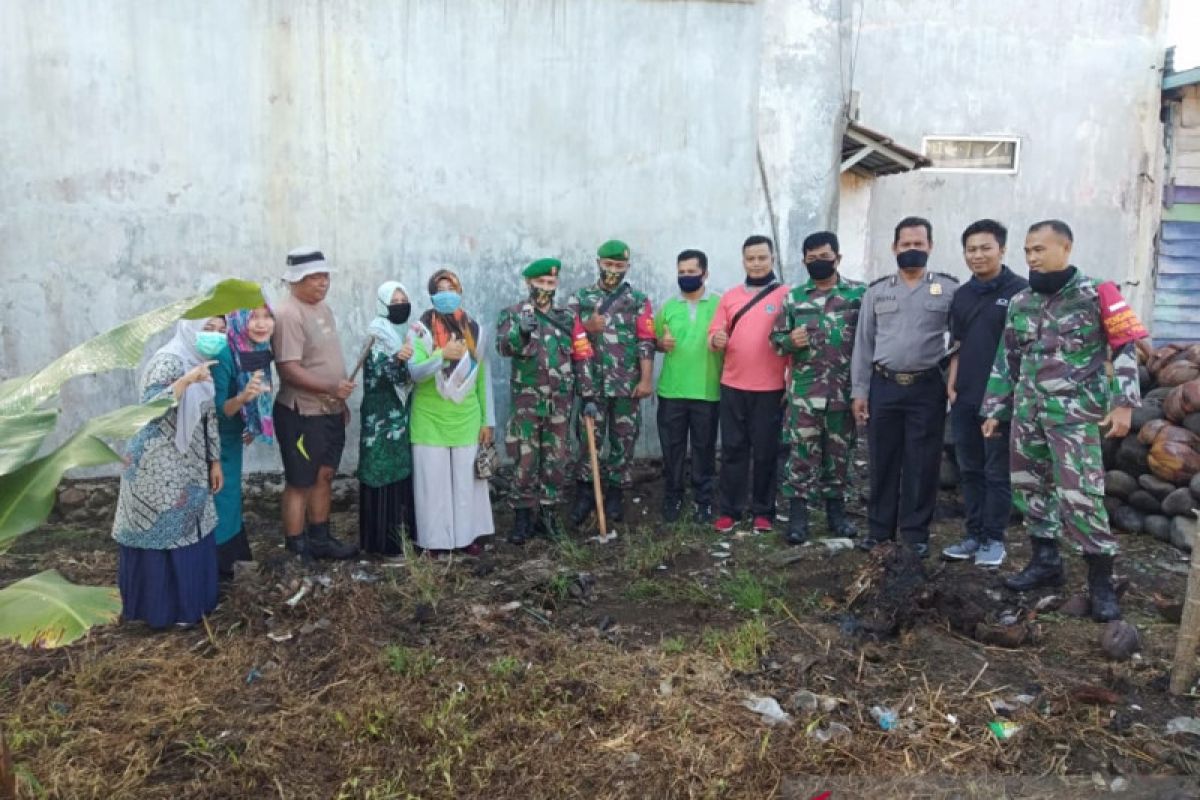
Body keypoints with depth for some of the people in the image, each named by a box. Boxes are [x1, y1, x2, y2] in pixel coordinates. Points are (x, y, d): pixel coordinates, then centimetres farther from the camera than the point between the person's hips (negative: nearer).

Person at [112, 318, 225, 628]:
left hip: (190, 466, 9)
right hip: (158, 466, -8)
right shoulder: (167, 361, -16)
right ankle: (163, 606, 14)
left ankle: (188, 599, 27)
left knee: (189, 531, 14)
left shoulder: (204, 366, 10)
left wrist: (215, 461, 13)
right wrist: (186, 381, -35)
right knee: (162, 533, 2)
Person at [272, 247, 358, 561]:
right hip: (302, 414, -8)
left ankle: (320, 540, 30)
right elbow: (290, 371, -24)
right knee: (300, 483, 3)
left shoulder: (323, 308, 10)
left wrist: (341, 401, 17)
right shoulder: (289, 314, -18)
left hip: (330, 411, 8)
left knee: (325, 476, 16)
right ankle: (297, 551, 15)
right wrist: (331, 388, -32)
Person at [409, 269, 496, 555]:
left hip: (466, 421, 3)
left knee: (467, 481, 8)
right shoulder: (420, 330, -5)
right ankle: (435, 540, 14)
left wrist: (487, 420, 5)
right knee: (433, 483, 3)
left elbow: (483, 378, 7)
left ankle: (468, 536, 21)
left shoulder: (474, 330, 4)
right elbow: (414, 373, -16)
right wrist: (442, 355, -32)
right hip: (430, 421, -2)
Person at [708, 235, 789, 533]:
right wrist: (716, 340, -13)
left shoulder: (786, 295, 0)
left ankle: (763, 511, 16)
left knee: (766, 451, 5)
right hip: (732, 386, 3)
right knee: (732, 449, 7)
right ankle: (729, 510, 14)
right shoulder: (729, 297, 10)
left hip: (770, 388, -3)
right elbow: (714, 333, 11)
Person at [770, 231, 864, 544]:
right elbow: (776, 338, 10)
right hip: (804, 392, 0)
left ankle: (836, 510, 24)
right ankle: (797, 515, 8)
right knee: (801, 453, 0)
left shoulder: (860, 294, 2)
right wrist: (790, 341, -13)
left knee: (839, 452, 11)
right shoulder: (793, 298, 7)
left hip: (844, 391, 0)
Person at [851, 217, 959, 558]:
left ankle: (916, 533, 14)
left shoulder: (949, 289, 2)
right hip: (883, 386, 2)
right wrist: (859, 391, 4)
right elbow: (863, 344, 8)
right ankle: (880, 527, 19)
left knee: (922, 463, 3)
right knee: (883, 460, 8)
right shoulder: (876, 291, 8)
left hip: (927, 387, -2)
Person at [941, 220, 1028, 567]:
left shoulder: (1020, 290, -7)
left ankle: (994, 539, 15)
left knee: (997, 472, 3)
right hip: (964, 398, 6)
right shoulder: (962, 294, 12)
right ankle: (974, 534, 23)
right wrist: (951, 384, 7)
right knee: (969, 470, 13)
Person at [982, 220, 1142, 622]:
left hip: (1075, 411, -6)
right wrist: (993, 410, 15)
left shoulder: (1096, 294, -4)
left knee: (1079, 494, -11)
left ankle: (1101, 578, 3)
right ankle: (1046, 561, 25)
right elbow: (1006, 360, 15)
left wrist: (1122, 404, -12)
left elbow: (1125, 349, -4)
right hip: (1027, 411, 6)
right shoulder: (1020, 303, 11)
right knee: (1029, 486, 10)